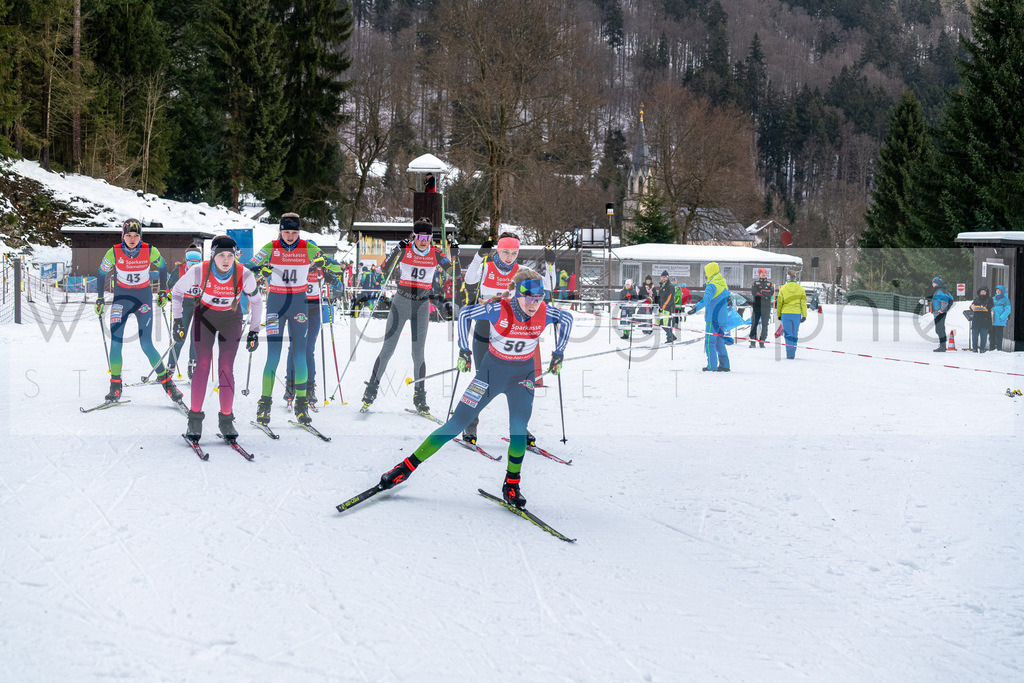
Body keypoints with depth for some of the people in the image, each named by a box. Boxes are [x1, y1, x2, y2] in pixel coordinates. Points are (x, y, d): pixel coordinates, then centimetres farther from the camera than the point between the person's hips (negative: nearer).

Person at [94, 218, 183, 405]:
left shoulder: (150, 252, -13)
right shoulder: (114, 253, -12)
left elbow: (162, 267, 8)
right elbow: (101, 273, 4)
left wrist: (163, 291, 10)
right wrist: (100, 299, 4)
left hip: (143, 298, -1)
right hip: (121, 297, 1)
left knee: (146, 345, -9)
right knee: (115, 342, -9)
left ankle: (166, 380, 5)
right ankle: (115, 386, 3)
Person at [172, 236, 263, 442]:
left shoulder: (244, 275, -24)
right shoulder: (199, 271, -25)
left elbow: (256, 302, -5)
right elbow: (177, 290, -6)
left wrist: (254, 332, -5)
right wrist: (178, 321, -7)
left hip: (231, 319, 0)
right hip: (205, 316, 0)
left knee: (226, 369, -8)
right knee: (202, 365, -11)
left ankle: (226, 421, 3)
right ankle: (195, 421, -4)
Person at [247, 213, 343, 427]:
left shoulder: (308, 248, -2)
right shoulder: (271, 248, -5)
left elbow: (335, 267, 6)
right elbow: (249, 268, -5)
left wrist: (324, 262, -14)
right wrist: (260, 269, -24)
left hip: (299, 303, 1)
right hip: (276, 302, -1)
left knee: (299, 354, -1)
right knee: (273, 355, -7)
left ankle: (301, 403, 8)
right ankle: (264, 403, 0)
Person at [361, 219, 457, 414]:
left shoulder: (435, 253, -1)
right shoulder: (405, 250, -7)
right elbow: (385, 270, -13)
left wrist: (455, 255, -17)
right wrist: (397, 251, -26)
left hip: (422, 305, 1)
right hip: (401, 302, -1)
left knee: (418, 354, 0)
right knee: (388, 349, -1)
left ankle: (419, 397, 8)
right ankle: (372, 388, 13)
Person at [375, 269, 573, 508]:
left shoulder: (544, 313, -17)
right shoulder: (499, 310, -24)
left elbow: (567, 318, 6)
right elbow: (465, 313, -8)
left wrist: (558, 354, 7)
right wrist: (464, 350, -8)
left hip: (522, 375, 1)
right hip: (492, 370, -1)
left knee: (518, 429, -20)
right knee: (457, 423, -3)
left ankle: (511, 485, -1)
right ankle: (408, 466, 6)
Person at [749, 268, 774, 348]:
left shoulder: (770, 283, 11)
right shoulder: (755, 282, 10)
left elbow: (771, 293, -5)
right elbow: (753, 292, -6)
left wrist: (761, 291, -10)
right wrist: (765, 294, -11)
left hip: (766, 306, 1)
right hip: (756, 306, -1)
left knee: (765, 324, -2)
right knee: (754, 324, -4)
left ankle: (762, 342, 2)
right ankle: (752, 342, -2)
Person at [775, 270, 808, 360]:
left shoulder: (783, 288, -2)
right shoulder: (800, 288, 1)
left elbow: (779, 302, 3)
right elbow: (803, 302, 2)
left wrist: (779, 314, 13)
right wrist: (804, 315, 7)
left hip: (785, 313, -1)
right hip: (796, 313, 1)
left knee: (788, 333, 4)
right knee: (795, 334, 9)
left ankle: (789, 353, -5)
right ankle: (793, 353, 7)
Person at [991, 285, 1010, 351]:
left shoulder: (1005, 299, -1)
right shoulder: (993, 299, 17)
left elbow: (1007, 310, -9)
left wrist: (1002, 317, -19)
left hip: (1000, 322, -6)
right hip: (992, 321, 6)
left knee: (998, 336, -6)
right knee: (991, 336, 7)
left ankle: (999, 349, -2)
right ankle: (991, 348, 14)